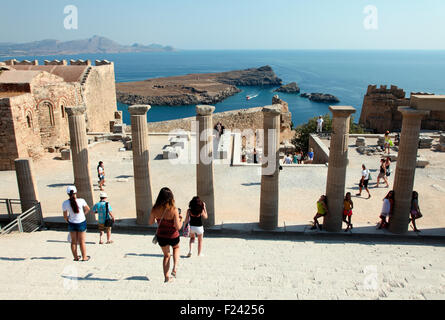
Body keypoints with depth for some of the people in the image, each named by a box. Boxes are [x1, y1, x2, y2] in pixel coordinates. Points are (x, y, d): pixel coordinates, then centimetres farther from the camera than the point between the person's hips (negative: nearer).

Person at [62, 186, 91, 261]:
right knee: (82, 242, 12)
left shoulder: (65, 203, -14)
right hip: (82, 223, -1)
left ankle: (76, 257, 28)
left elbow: (65, 216, -5)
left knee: (73, 241, 18)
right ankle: (84, 257, 22)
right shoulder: (81, 201, -18)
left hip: (72, 223, 1)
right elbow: (88, 209, -1)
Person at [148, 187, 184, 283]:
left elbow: (150, 222, 1)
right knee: (176, 247, 33)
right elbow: (178, 227, -22)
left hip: (161, 236, 2)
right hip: (173, 236, -2)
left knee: (166, 255, 27)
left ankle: (166, 277, 30)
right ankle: (175, 268, 16)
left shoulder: (155, 209, -14)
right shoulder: (174, 210, -24)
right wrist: (181, 220, -3)